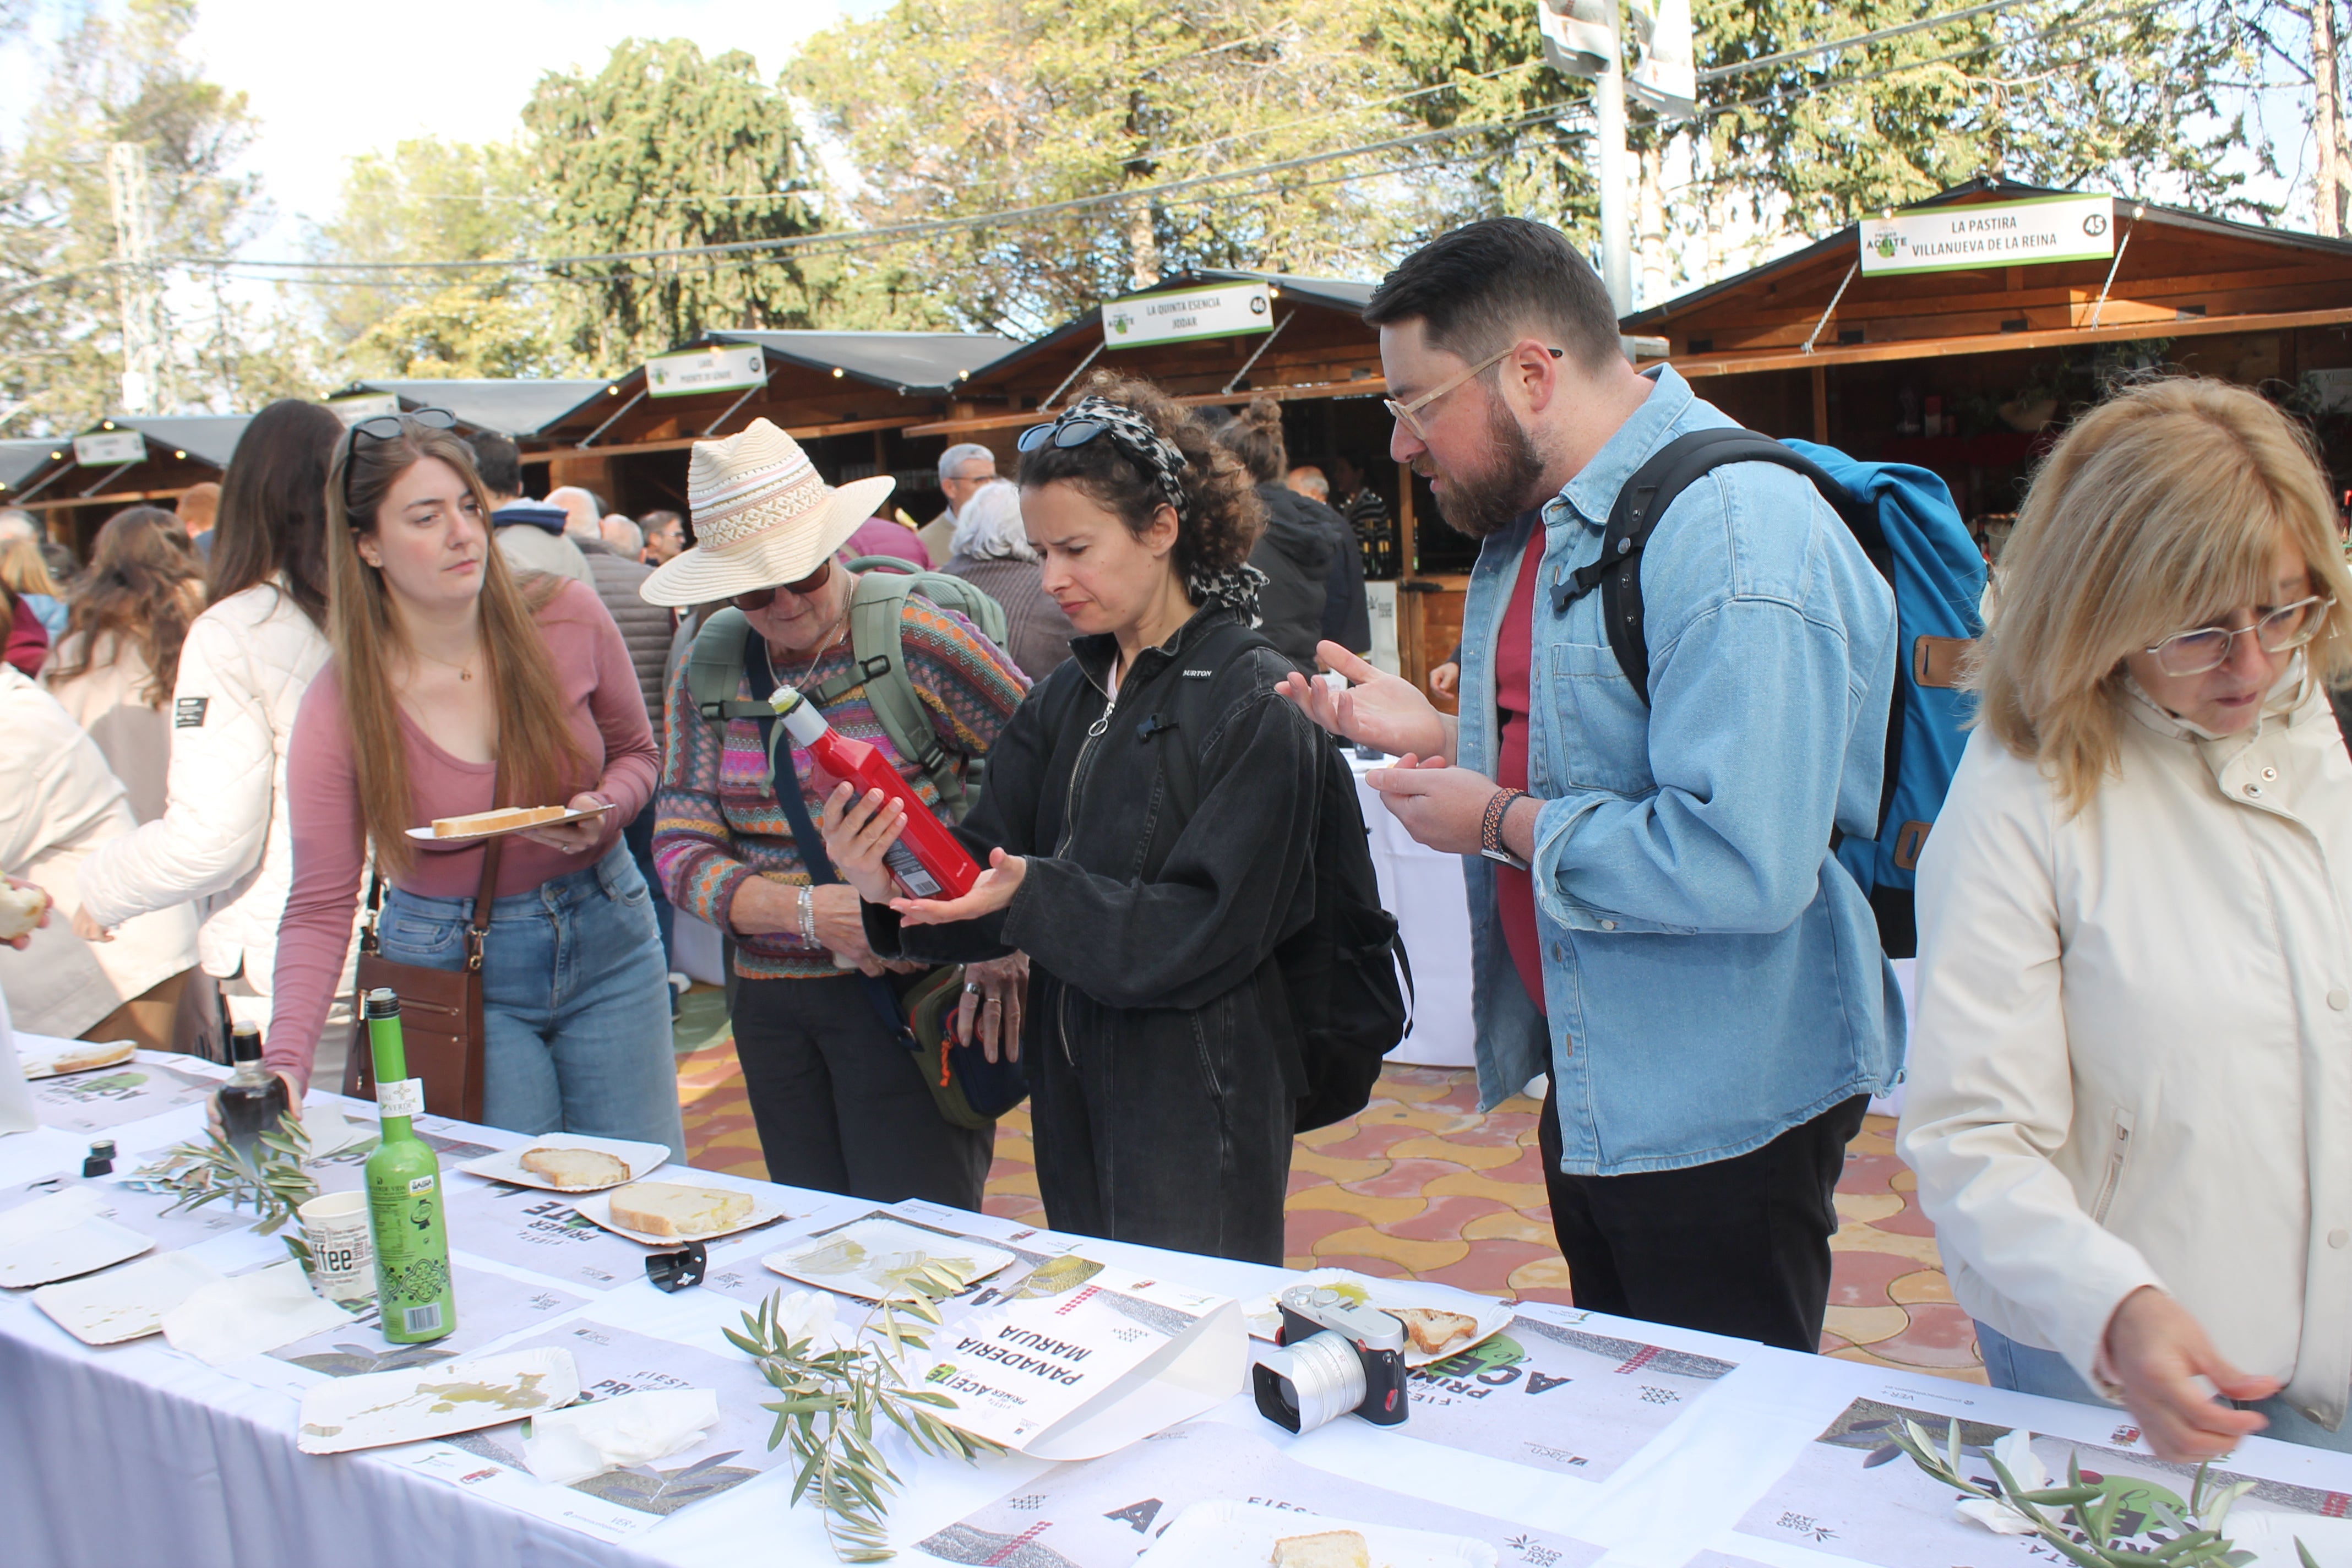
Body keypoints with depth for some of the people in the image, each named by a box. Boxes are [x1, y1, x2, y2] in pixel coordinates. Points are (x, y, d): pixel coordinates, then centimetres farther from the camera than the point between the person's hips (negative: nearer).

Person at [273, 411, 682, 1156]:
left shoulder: (568, 618, -10)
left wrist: (603, 812, -16)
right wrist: (285, 1065, -24)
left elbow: (636, 753, 7)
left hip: (607, 935, 2)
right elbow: (320, 909, -11)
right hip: (453, 971, -2)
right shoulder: (341, 707, -14)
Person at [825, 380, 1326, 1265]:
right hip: (1076, 1090, 7)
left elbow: (1213, 928, -18)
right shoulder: (1067, 699, 8)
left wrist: (1037, 895, -27)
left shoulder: (1255, 701, -13)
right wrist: (889, 887, -19)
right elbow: (984, 861, 2)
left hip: (1199, 1104, -6)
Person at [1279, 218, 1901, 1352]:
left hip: (1721, 1115, -9)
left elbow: (1741, 864, -33)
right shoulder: (1535, 516, 8)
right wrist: (1438, 736, 4)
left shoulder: (1735, 531, -24)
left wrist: (1502, 823, -21)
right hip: (1593, 1083, 10)